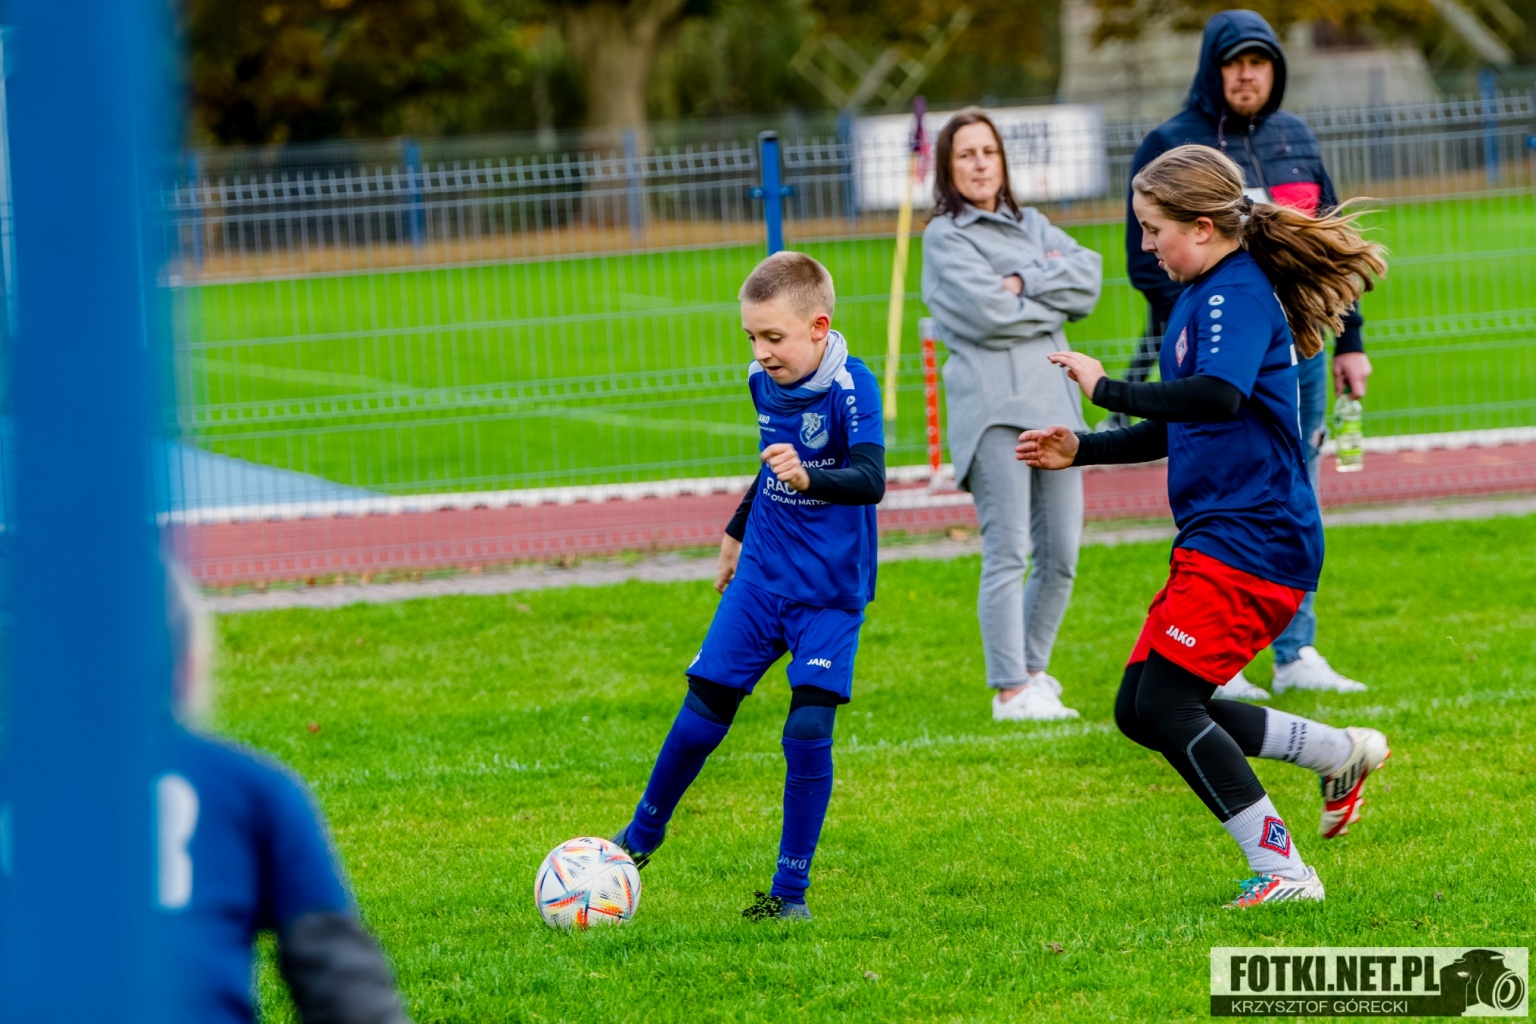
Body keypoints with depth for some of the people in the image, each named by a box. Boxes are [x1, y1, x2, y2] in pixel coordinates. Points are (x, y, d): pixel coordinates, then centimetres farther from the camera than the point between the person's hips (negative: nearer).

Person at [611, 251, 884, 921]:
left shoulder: (850, 387, -18)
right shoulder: (765, 381, 3)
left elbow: (870, 480, -32)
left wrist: (808, 476, -49)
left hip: (830, 592, -5)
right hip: (761, 578, 5)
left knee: (808, 728, -12)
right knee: (702, 716, 4)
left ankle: (791, 889, 0)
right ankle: (643, 835, 26)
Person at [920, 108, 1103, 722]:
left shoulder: (1031, 227, 20)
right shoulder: (945, 237, 1)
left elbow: (1089, 278, 5)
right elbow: (988, 313, -13)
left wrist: (1026, 281, -9)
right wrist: (1055, 298, 1)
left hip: (1052, 397, 6)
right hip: (991, 402, -6)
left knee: (1061, 554, 6)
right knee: (1008, 553, -11)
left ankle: (1032, 669, 19)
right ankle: (1011, 690, -13)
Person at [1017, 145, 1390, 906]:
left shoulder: (1237, 294, -14)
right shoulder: (1200, 299, 17)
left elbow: (1220, 395, -34)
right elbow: (1176, 431, 28)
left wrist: (1106, 389, -28)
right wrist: (1080, 450, 19)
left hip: (1250, 543, -10)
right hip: (1215, 540, 10)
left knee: (1166, 704, -14)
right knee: (1141, 710, 8)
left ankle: (1283, 871, -9)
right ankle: (1342, 753, 16)